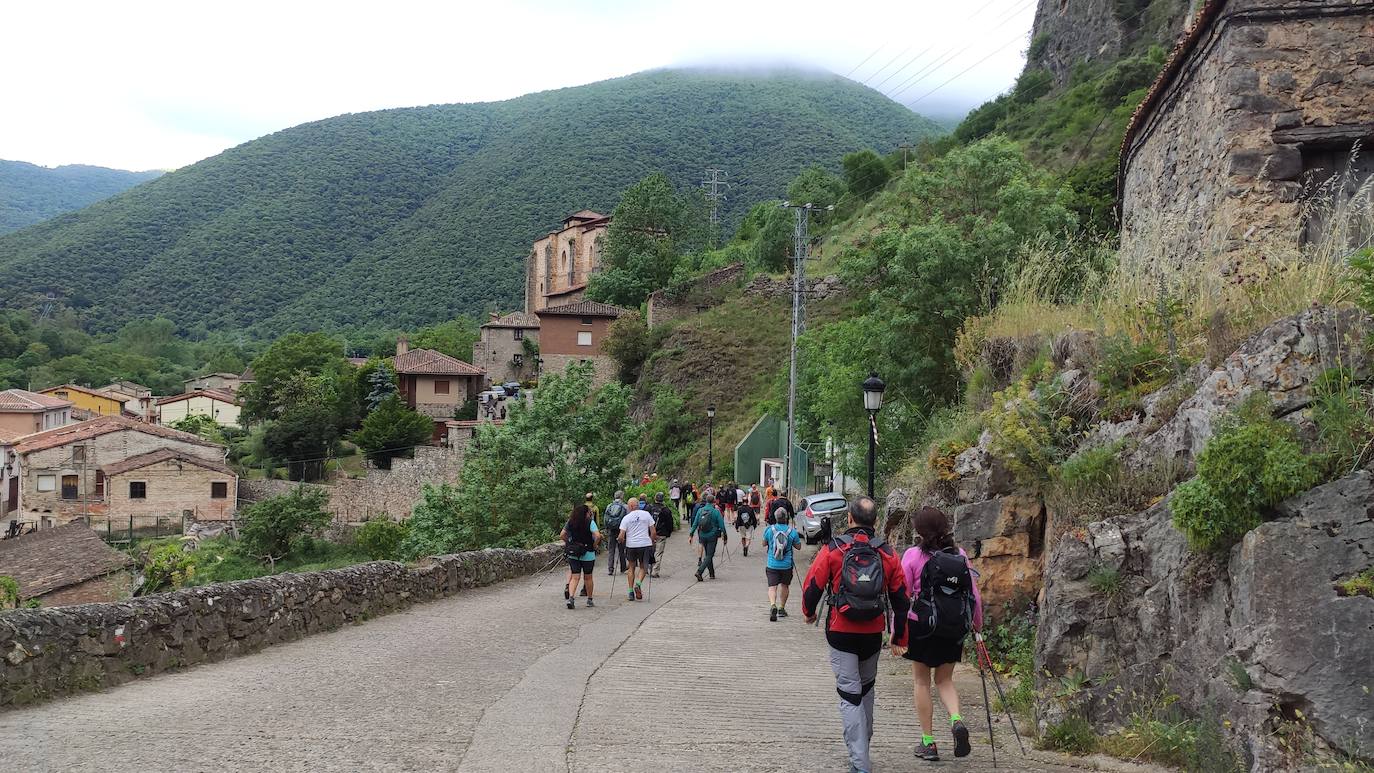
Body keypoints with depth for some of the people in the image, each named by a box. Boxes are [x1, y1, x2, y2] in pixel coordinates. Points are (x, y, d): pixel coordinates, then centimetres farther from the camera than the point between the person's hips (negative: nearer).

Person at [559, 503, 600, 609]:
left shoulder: (570, 522, 1)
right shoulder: (590, 522, -12)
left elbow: (562, 535, 4)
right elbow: (597, 536, -23)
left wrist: (569, 543, 12)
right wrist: (594, 545, -7)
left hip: (573, 554, 3)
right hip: (588, 554, -3)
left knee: (574, 577, 3)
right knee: (588, 577, 13)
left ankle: (571, 597, -16)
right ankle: (590, 599, 25)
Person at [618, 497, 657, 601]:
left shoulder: (626, 518, -2)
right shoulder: (646, 514, 2)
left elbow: (621, 536, -6)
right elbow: (653, 531, 3)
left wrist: (621, 542, 14)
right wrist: (651, 542, 16)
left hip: (631, 545, 0)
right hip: (645, 544, 0)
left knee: (632, 568, 15)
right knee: (643, 567, 14)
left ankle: (631, 592, 13)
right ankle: (638, 584, -13)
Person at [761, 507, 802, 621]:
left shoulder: (769, 529, -8)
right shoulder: (792, 531, -8)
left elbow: (764, 544, 6)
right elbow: (798, 546, 4)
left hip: (772, 564, -1)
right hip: (787, 565, 1)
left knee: (772, 587, -3)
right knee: (784, 585, 21)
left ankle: (773, 605, -28)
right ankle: (781, 608, 26)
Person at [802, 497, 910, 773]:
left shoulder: (832, 549, -9)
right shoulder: (887, 553, 0)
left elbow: (812, 586, -6)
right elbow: (901, 599, 3)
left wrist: (809, 612, 15)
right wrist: (899, 637, 13)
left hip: (841, 631, -3)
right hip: (873, 633, 3)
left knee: (850, 693, 0)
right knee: (866, 688, 23)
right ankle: (862, 745, 37)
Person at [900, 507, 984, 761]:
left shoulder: (914, 555, -11)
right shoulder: (960, 555, -1)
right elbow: (975, 595, 3)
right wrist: (978, 625, 16)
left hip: (922, 626, -3)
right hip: (954, 629, 3)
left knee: (921, 681, 11)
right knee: (945, 680, 19)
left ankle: (928, 742, 13)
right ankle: (957, 720, -6)